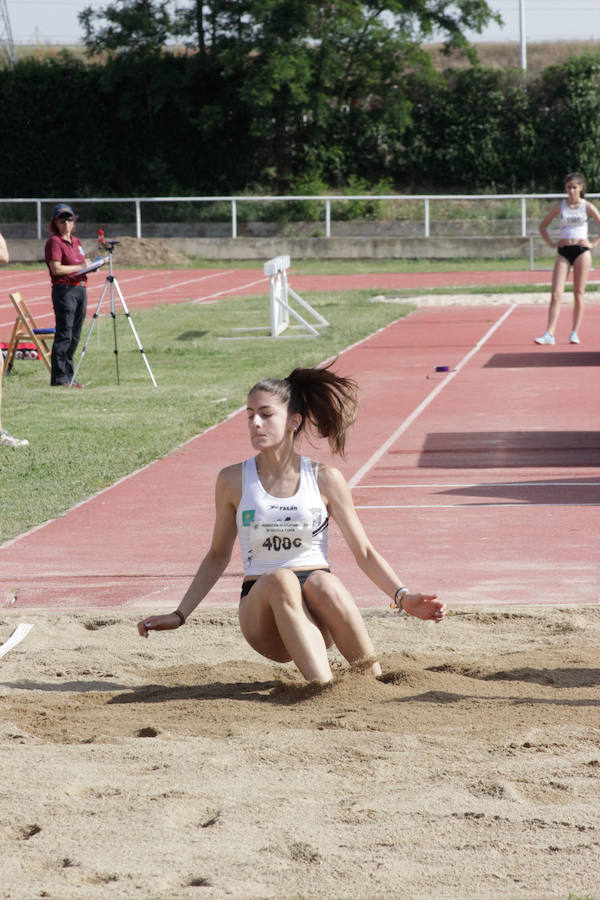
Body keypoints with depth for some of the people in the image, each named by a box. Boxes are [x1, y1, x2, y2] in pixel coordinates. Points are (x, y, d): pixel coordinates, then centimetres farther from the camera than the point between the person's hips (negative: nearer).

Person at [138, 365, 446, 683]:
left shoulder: (325, 479, 5)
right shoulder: (233, 480, 6)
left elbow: (364, 552, 7)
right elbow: (218, 555, 17)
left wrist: (402, 596, -7)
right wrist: (179, 615, 14)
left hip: (320, 618, 0)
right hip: (261, 607, 0)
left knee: (320, 582, -35)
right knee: (280, 579, -34)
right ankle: (323, 689, -45)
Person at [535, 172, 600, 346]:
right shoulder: (560, 207, 8)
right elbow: (543, 226, 18)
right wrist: (551, 243, 7)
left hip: (582, 250, -1)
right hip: (563, 252, 1)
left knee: (578, 293, 1)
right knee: (556, 294, -8)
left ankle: (575, 333, 8)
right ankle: (549, 334, -13)